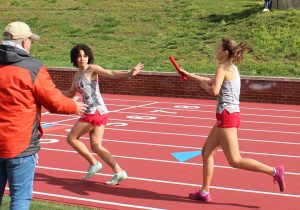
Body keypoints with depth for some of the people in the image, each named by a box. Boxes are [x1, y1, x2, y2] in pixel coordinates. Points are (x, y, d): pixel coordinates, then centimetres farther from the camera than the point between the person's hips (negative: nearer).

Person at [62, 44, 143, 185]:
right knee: (96, 146, 4)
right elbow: (71, 94, 29)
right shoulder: (77, 75, 17)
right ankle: (118, 172, 0)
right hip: (92, 112, 8)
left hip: (95, 111, -8)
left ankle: (94, 163, 5)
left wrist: (128, 74, -37)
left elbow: (111, 74, -21)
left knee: (71, 138, 1)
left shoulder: (92, 69, -7)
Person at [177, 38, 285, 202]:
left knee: (235, 160, -7)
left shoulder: (223, 67, -12)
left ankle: (274, 171, -8)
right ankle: (204, 192, 17)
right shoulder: (231, 68, 16)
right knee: (206, 151, 14)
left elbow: (214, 90, -25)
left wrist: (204, 85, -3)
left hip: (227, 117, -10)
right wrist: (187, 74, 36)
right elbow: (211, 81, 31)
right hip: (231, 115, 10)